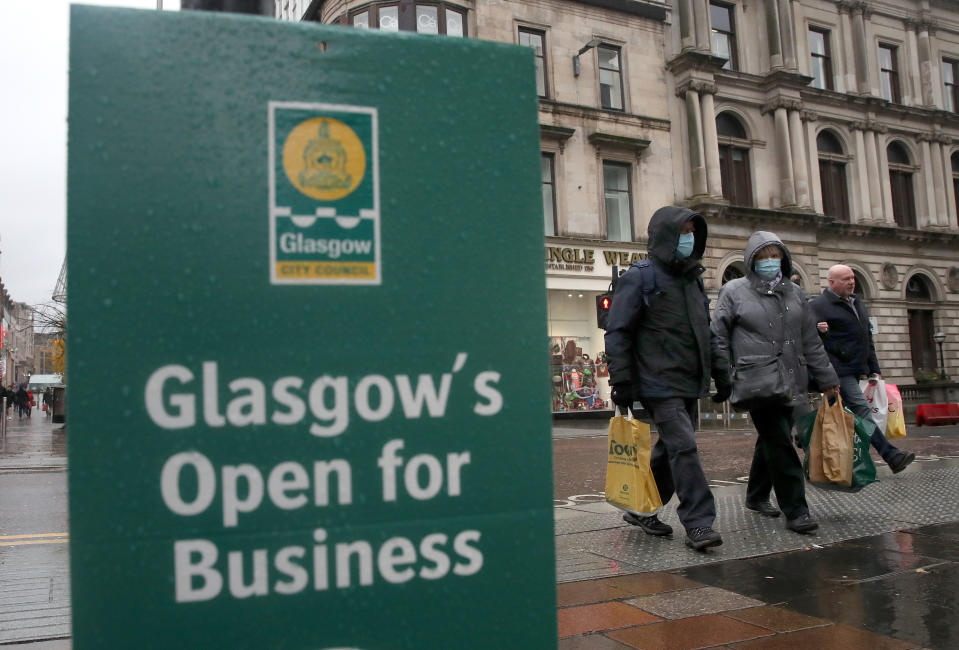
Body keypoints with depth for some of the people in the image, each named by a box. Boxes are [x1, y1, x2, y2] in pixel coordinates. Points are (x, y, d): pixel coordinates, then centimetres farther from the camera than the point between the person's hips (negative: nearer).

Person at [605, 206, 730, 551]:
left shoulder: (692, 277, 16)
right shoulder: (640, 277, -7)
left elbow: (706, 331, 25)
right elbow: (617, 332, -11)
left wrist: (719, 372, 20)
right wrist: (621, 382, -16)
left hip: (689, 383, 8)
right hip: (660, 383, -8)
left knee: (669, 450, 13)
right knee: (684, 448, -13)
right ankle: (698, 523, -7)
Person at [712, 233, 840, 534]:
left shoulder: (794, 293, 15)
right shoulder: (734, 292, 0)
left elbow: (811, 341, 18)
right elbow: (719, 339, -1)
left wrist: (827, 379, 16)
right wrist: (727, 380, -7)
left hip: (790, 383, 6)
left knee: (772, 441, 14)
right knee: (780, 443, -11)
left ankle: (757, 496, 31)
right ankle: (795, 510, -6)